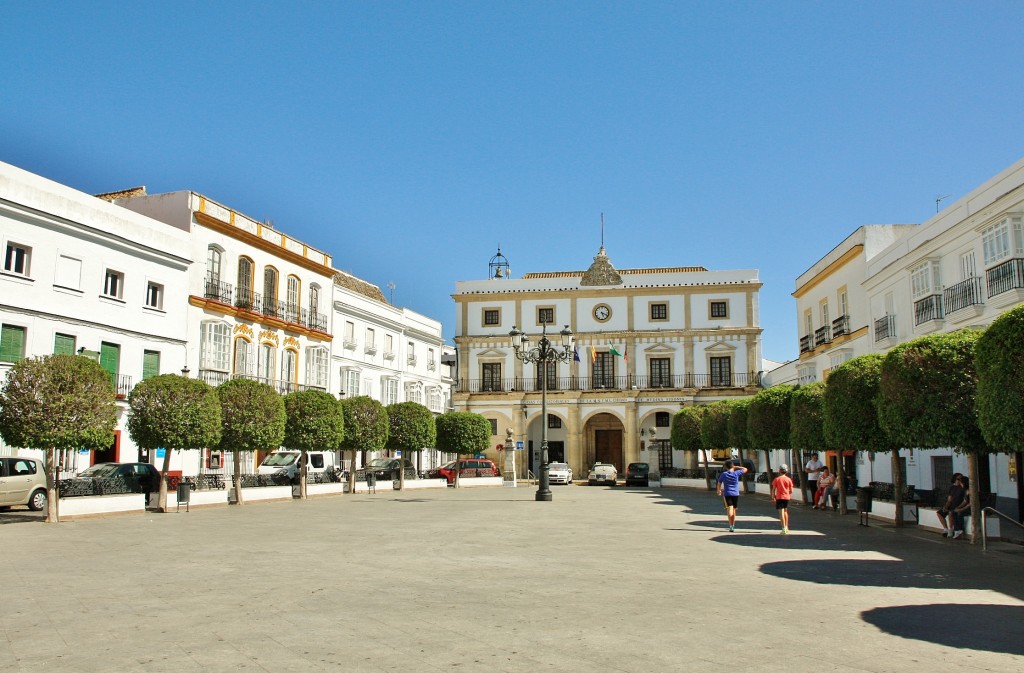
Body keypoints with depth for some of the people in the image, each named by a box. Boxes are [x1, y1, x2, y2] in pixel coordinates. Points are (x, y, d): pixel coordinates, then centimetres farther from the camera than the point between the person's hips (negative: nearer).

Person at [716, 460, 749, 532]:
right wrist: (737, 467, 13)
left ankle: (731, 526, -24)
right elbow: (745, 469, 9)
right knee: (734, 509, 15)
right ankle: (733, 525, 29)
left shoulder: (724, 474, -3)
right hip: (735, 494, 2)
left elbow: (719, 483, 7)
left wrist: (719, 490, 24)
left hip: (727, 494, -1)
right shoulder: (736, 473, -4)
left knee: (729, 509, -9)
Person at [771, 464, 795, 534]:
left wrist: (773, 497, 5)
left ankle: (784, 528, -16)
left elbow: (773, 489, -6)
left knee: (781, 512, -7)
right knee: (785, 511, 21)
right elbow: (791, 491, 0)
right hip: (787, 497, 4)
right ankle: (786, 527, 28)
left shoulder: (776, 479, -6)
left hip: (779, 497, -3)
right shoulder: (789, 479, 0)